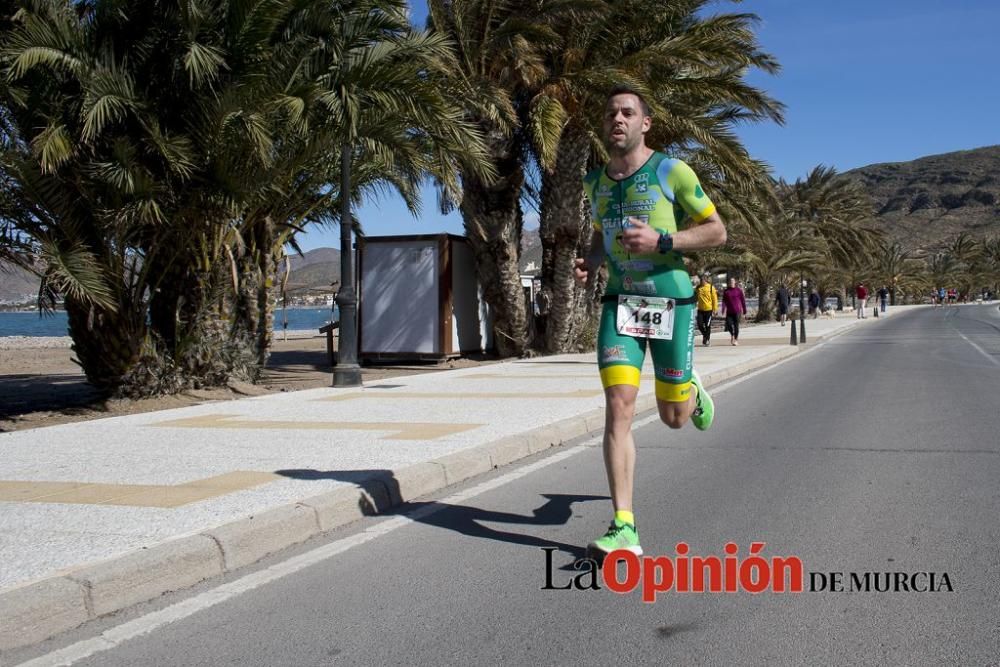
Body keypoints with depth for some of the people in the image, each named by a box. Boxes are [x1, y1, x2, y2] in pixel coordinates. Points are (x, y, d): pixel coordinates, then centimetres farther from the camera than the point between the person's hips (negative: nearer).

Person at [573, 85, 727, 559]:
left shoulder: (671, 172, -4)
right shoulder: (595, 181, 11)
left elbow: (716, 231, -2)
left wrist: (660, 240, -17)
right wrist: (590, 262, 4)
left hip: (670, 300, -3)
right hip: (619, 303, 3)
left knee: (673, 417, 8)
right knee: (618, 407, -14)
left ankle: (692, 392, 48)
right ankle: (624, 528, -11)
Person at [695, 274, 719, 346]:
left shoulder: (711, 287, -5)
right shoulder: (698, 288, 5)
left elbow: (714, 299, -5)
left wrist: (714, 309, -8)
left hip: (709, 309, -3)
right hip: (700, 309, 3)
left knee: (707, 326, 1)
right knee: (700, 324, -2)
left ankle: (707, 339, 15)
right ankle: (705, 335, 25)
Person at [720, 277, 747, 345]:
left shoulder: (739, 290, 0)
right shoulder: (726, 291, 6)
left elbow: (743, 301, 4)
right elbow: (724, 301, 4)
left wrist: (744, 311, 5)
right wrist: (723, 310, -8)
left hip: (737, 311, -2)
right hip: (729, 312, 2)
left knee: (736, 325, -2)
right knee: (729, 324, -6)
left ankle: (736, 339, 12)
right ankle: (732, 335, 25)